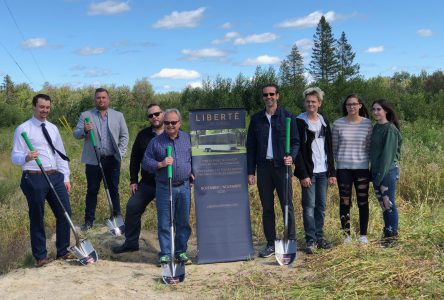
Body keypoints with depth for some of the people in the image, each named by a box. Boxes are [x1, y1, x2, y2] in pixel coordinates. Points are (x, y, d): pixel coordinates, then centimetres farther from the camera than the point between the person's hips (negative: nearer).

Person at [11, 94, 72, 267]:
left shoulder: (53, 128, 14)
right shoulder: (23, 129, -3)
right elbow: (15, 157, -8)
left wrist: (66, 178, 9)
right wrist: (26, 157, -30)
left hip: (55, 176, 5)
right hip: (34, 178, -5)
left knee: (65, 213, 5)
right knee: (37, 218, 4)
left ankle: (63, 252, 20)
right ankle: (40, 256, 19)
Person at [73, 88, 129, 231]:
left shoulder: (118, 115, 7)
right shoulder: (86, 115, 3)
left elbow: (124, 136, 9)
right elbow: (76, 134, -1)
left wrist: (120, 153, -2)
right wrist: (84, 130, -23)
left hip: (112, 160, 1)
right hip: (93, 160, -1)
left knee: (114, 190, 10)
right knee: (92, 191, 6)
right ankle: (89, 220, 15)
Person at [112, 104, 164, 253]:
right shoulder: (143, 135, 5)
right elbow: (135, 158, 9)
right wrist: (133, 180, 6)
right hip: (147, 183, 4)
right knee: (132, 207, 1)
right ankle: (131, 242, 17)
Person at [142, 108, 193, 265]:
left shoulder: (188, 139, 7)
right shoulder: (155, 142, 1)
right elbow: (145, 163, 2)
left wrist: (192, 172, 5)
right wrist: (160, 164, -14)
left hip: (184, 187, 2)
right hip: (164, 188, -2)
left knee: (183, 222, 8)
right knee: (164, 223, 2)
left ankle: (181, 252, 20)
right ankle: (165, 254, 12)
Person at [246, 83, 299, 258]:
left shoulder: (287, 117, 2)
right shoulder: (256, 119, 9)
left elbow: (295, 141, 2)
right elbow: (251, 147, 9)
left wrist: (291, 156, -19)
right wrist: (251, 172, 3)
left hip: (282, 166, -2)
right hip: (263, 167, 3)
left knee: (287, 206, 1)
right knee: (267, 208, 7)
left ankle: (291, 241, 10)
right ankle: (270, 243, 15)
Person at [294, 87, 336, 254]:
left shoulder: (324, 121, 12)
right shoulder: (299, 122, -5)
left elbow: (329, 149, 13)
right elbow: (297, 150, -9)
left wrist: (332, 172, 7)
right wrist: (303, 174, -15)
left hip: (323, 172, 5)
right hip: (308, 172, -5)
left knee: (321, 206, 8)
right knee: (309, 206, -3)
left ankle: (319, 237, 18)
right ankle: (311, 240, 4)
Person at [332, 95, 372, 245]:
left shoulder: (367, 123, 1)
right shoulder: (338, 124, 0)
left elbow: (370, 146, 7)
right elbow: (334, 147, 7)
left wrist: (369, 161, 2)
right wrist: (339, 161, 6)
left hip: (362, 167, 0)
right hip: (343, 168, 0)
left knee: (363, 201, 5)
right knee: (345, 202, 4)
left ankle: (363, 235, 16)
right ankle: (346, 235, 14)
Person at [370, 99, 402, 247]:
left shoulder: (390, 129, -12)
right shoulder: (376, 128, 12)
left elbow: (388, 154, -16)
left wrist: (380, 175, -17)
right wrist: (373, 173, 12)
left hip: (388, 171, -8)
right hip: (376, 171, 8)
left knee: (389, 203, -2)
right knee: (383, 203, 13)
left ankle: (392, 235, 9)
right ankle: (387, 233, 23)